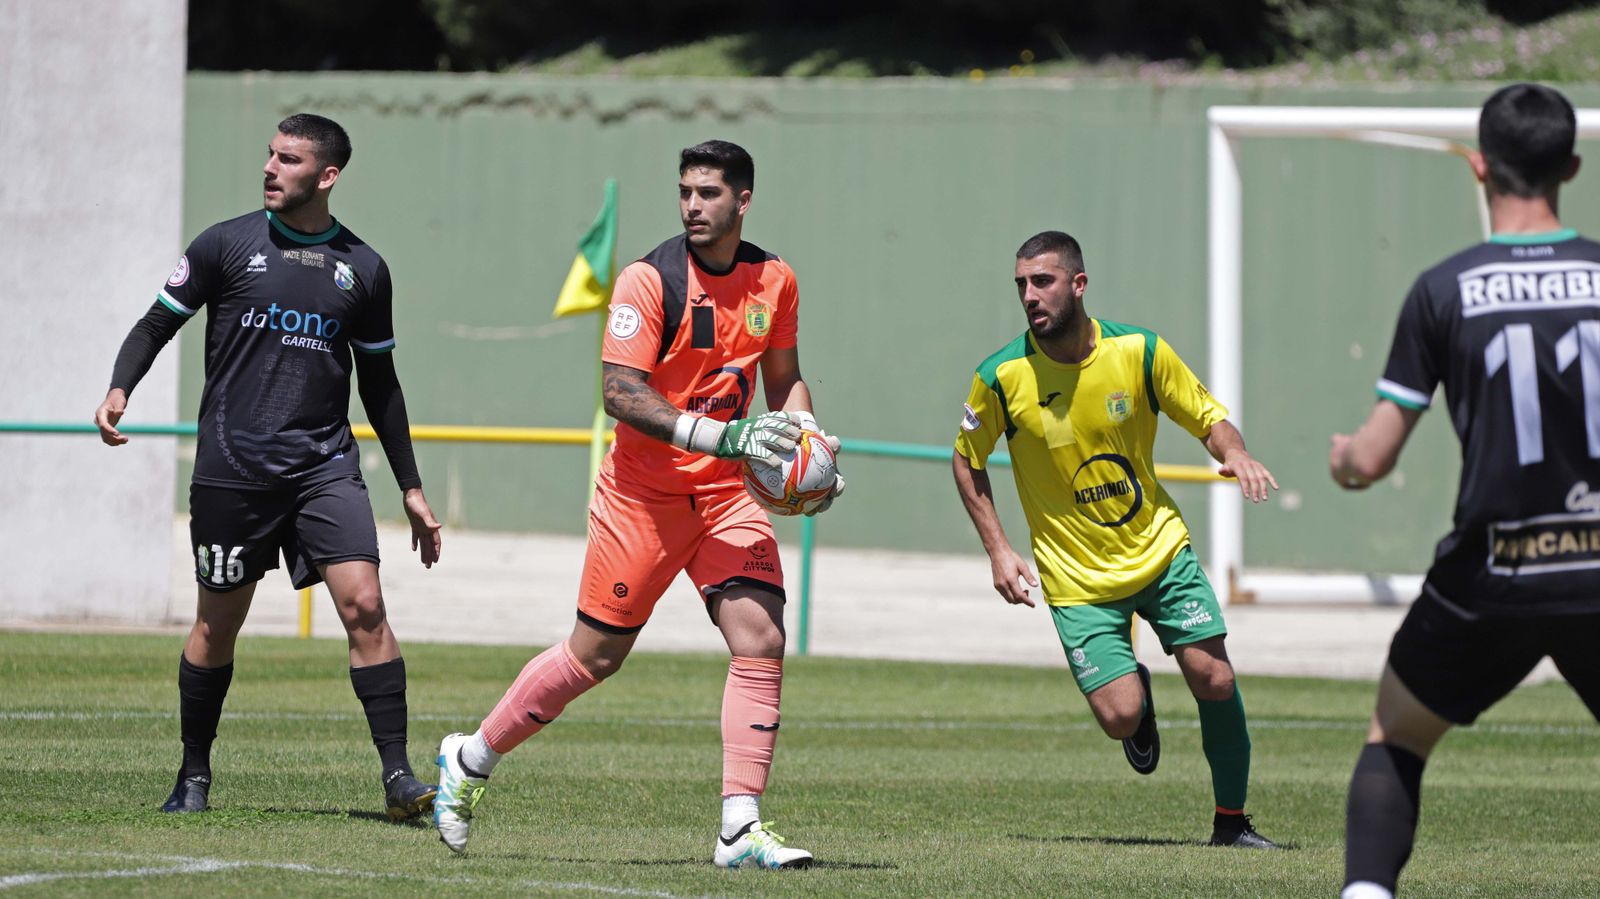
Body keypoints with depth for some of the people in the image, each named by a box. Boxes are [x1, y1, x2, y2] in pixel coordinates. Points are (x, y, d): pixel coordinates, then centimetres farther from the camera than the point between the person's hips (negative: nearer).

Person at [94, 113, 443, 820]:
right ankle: (194, 776, 21)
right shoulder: (226, 245, 3)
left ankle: (397, 775, -12)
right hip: (231, 468, -1)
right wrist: (119, 390, -13)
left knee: (363, 605, -14)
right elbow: (158, 323, 7)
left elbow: (379, 383, 16)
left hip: (325, 464, 1)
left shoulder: (363, 269, 8)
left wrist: (411, 488, 16)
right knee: (218, 623, 5)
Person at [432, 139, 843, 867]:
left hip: (727, 491, 4)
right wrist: (717, 436, -31)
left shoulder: (774, 280, 4)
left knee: (760, 638, -13)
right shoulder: (649, 280, -13)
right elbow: (620, 393, -21)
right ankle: (470, 760, 25)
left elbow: (785, 382, 18)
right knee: (596, 654, 2)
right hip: (642, 491, -4)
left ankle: (741, 829, -11)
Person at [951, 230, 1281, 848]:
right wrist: (998, 551, -4)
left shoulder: (1140, 351, -10)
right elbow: (967, 460, 4)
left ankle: (1231, 821, 10)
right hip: (1077, 576, -1)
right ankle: (1136, 689, 27)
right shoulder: (1002, 377, -13)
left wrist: (1234, 453, -21)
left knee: (1214, 680, -9)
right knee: (1120, 716, -12)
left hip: (1159, 547, 1)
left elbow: (1208, 418, 2)